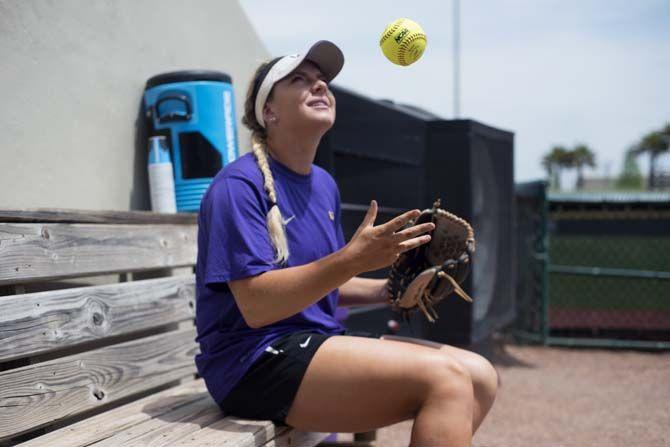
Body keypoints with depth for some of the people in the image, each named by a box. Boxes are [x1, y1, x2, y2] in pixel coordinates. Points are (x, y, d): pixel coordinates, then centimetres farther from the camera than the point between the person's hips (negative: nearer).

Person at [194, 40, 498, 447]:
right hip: (257, 360, -9)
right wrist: (353, 259, -30)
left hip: (321, 341, 9)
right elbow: (256, 306, -22)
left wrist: (387, 290, 5)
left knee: (480, 376, -1)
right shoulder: (239, 185, -13)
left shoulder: (325, 184, 14)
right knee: (445, 378, -25)